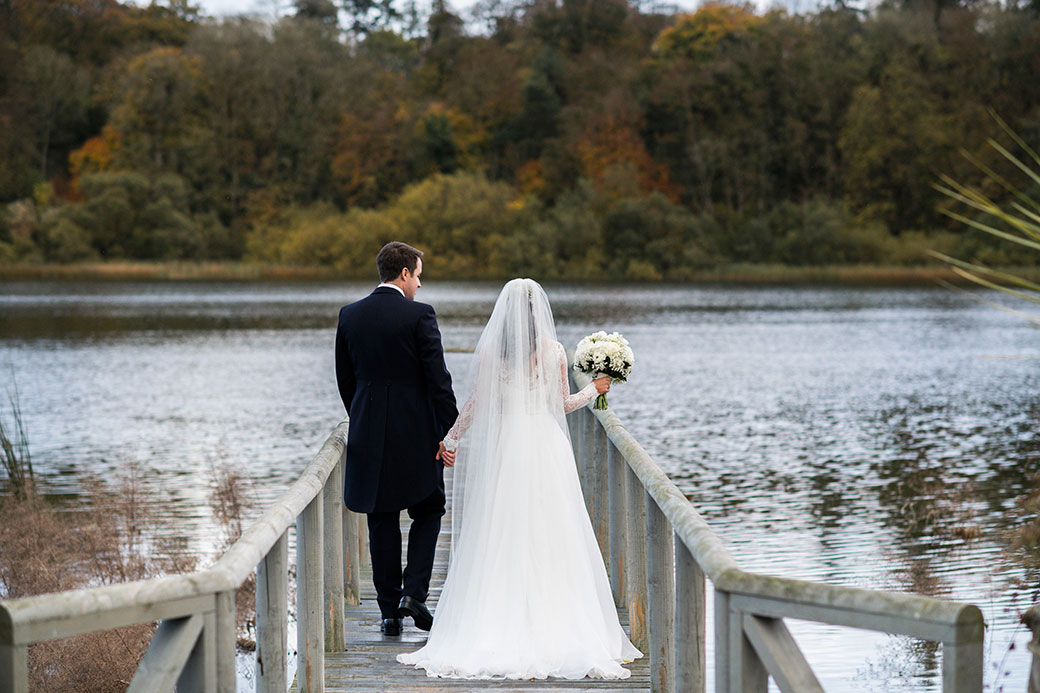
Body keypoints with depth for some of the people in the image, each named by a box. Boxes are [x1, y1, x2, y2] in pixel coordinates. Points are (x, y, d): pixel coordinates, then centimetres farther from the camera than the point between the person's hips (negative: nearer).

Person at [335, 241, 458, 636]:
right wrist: (449, 432, -8)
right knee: (428, 511, 14)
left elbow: (344, 379, 11)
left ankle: (390, 611, 10)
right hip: (416, 434, -3)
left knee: (381, 522, 9)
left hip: (369, 433, 4)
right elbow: (438, 379, -13)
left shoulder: (350, 315, 3)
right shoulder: (419, 315, -10)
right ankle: (414, 592, -1)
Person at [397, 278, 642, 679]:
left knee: (499, 542, 5)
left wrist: (451, 438, 13)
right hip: (546, 447, 0)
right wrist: (595, 389, 24)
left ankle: (496, 631, 3)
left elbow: (477, 403, 0)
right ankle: (556, 629, 2)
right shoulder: (553, 352, -2)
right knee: (551, 541, 4)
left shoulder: (489, 350, -2)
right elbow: (563, 404, 6)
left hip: (502, 447, 0)